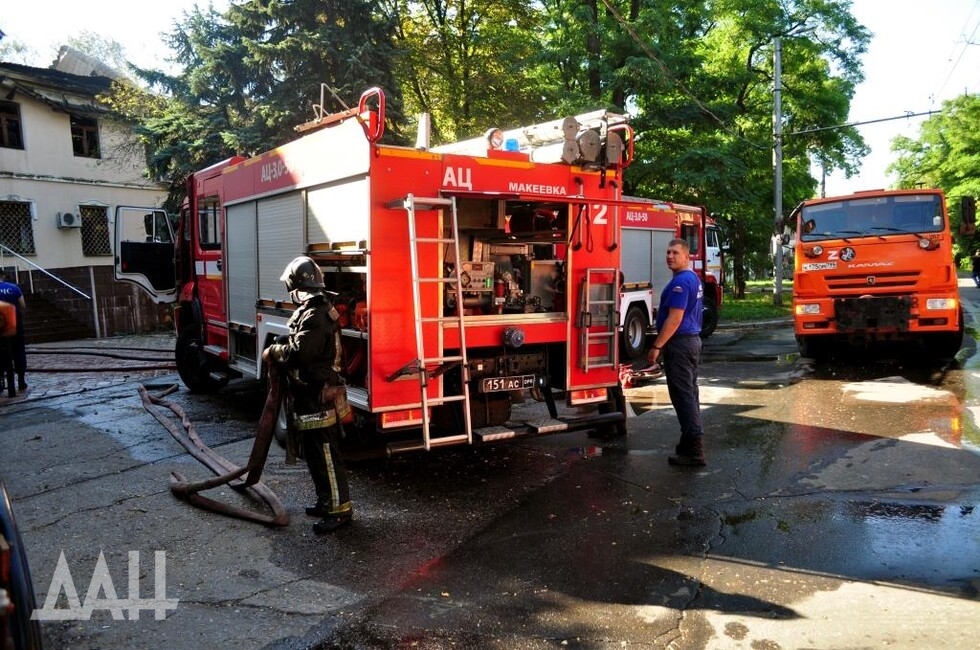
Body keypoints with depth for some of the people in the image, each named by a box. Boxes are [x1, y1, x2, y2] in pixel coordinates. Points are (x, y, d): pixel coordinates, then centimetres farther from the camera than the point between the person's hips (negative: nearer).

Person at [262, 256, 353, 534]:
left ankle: (340, 509, 4)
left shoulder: (316, 314, -20)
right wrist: (281, 343, 5)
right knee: (314, 452, 18)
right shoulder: (314, 309, 13)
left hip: (318, 397, -11)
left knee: (325, 454, -4)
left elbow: (299, 352, -27)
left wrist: (273, 352, -11)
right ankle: (327, 501, 29)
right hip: (310, 394, 11)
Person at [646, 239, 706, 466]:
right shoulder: (694, 279, 15)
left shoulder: (680, 282, -18)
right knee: (690, 394, 15)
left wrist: (657, 347, -20)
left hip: (680, 343, -11)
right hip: (693, 340, 11)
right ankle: (691, 442, 24)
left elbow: (675, 319, -23)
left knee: (682, 396, -8)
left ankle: (693, 451, -8)